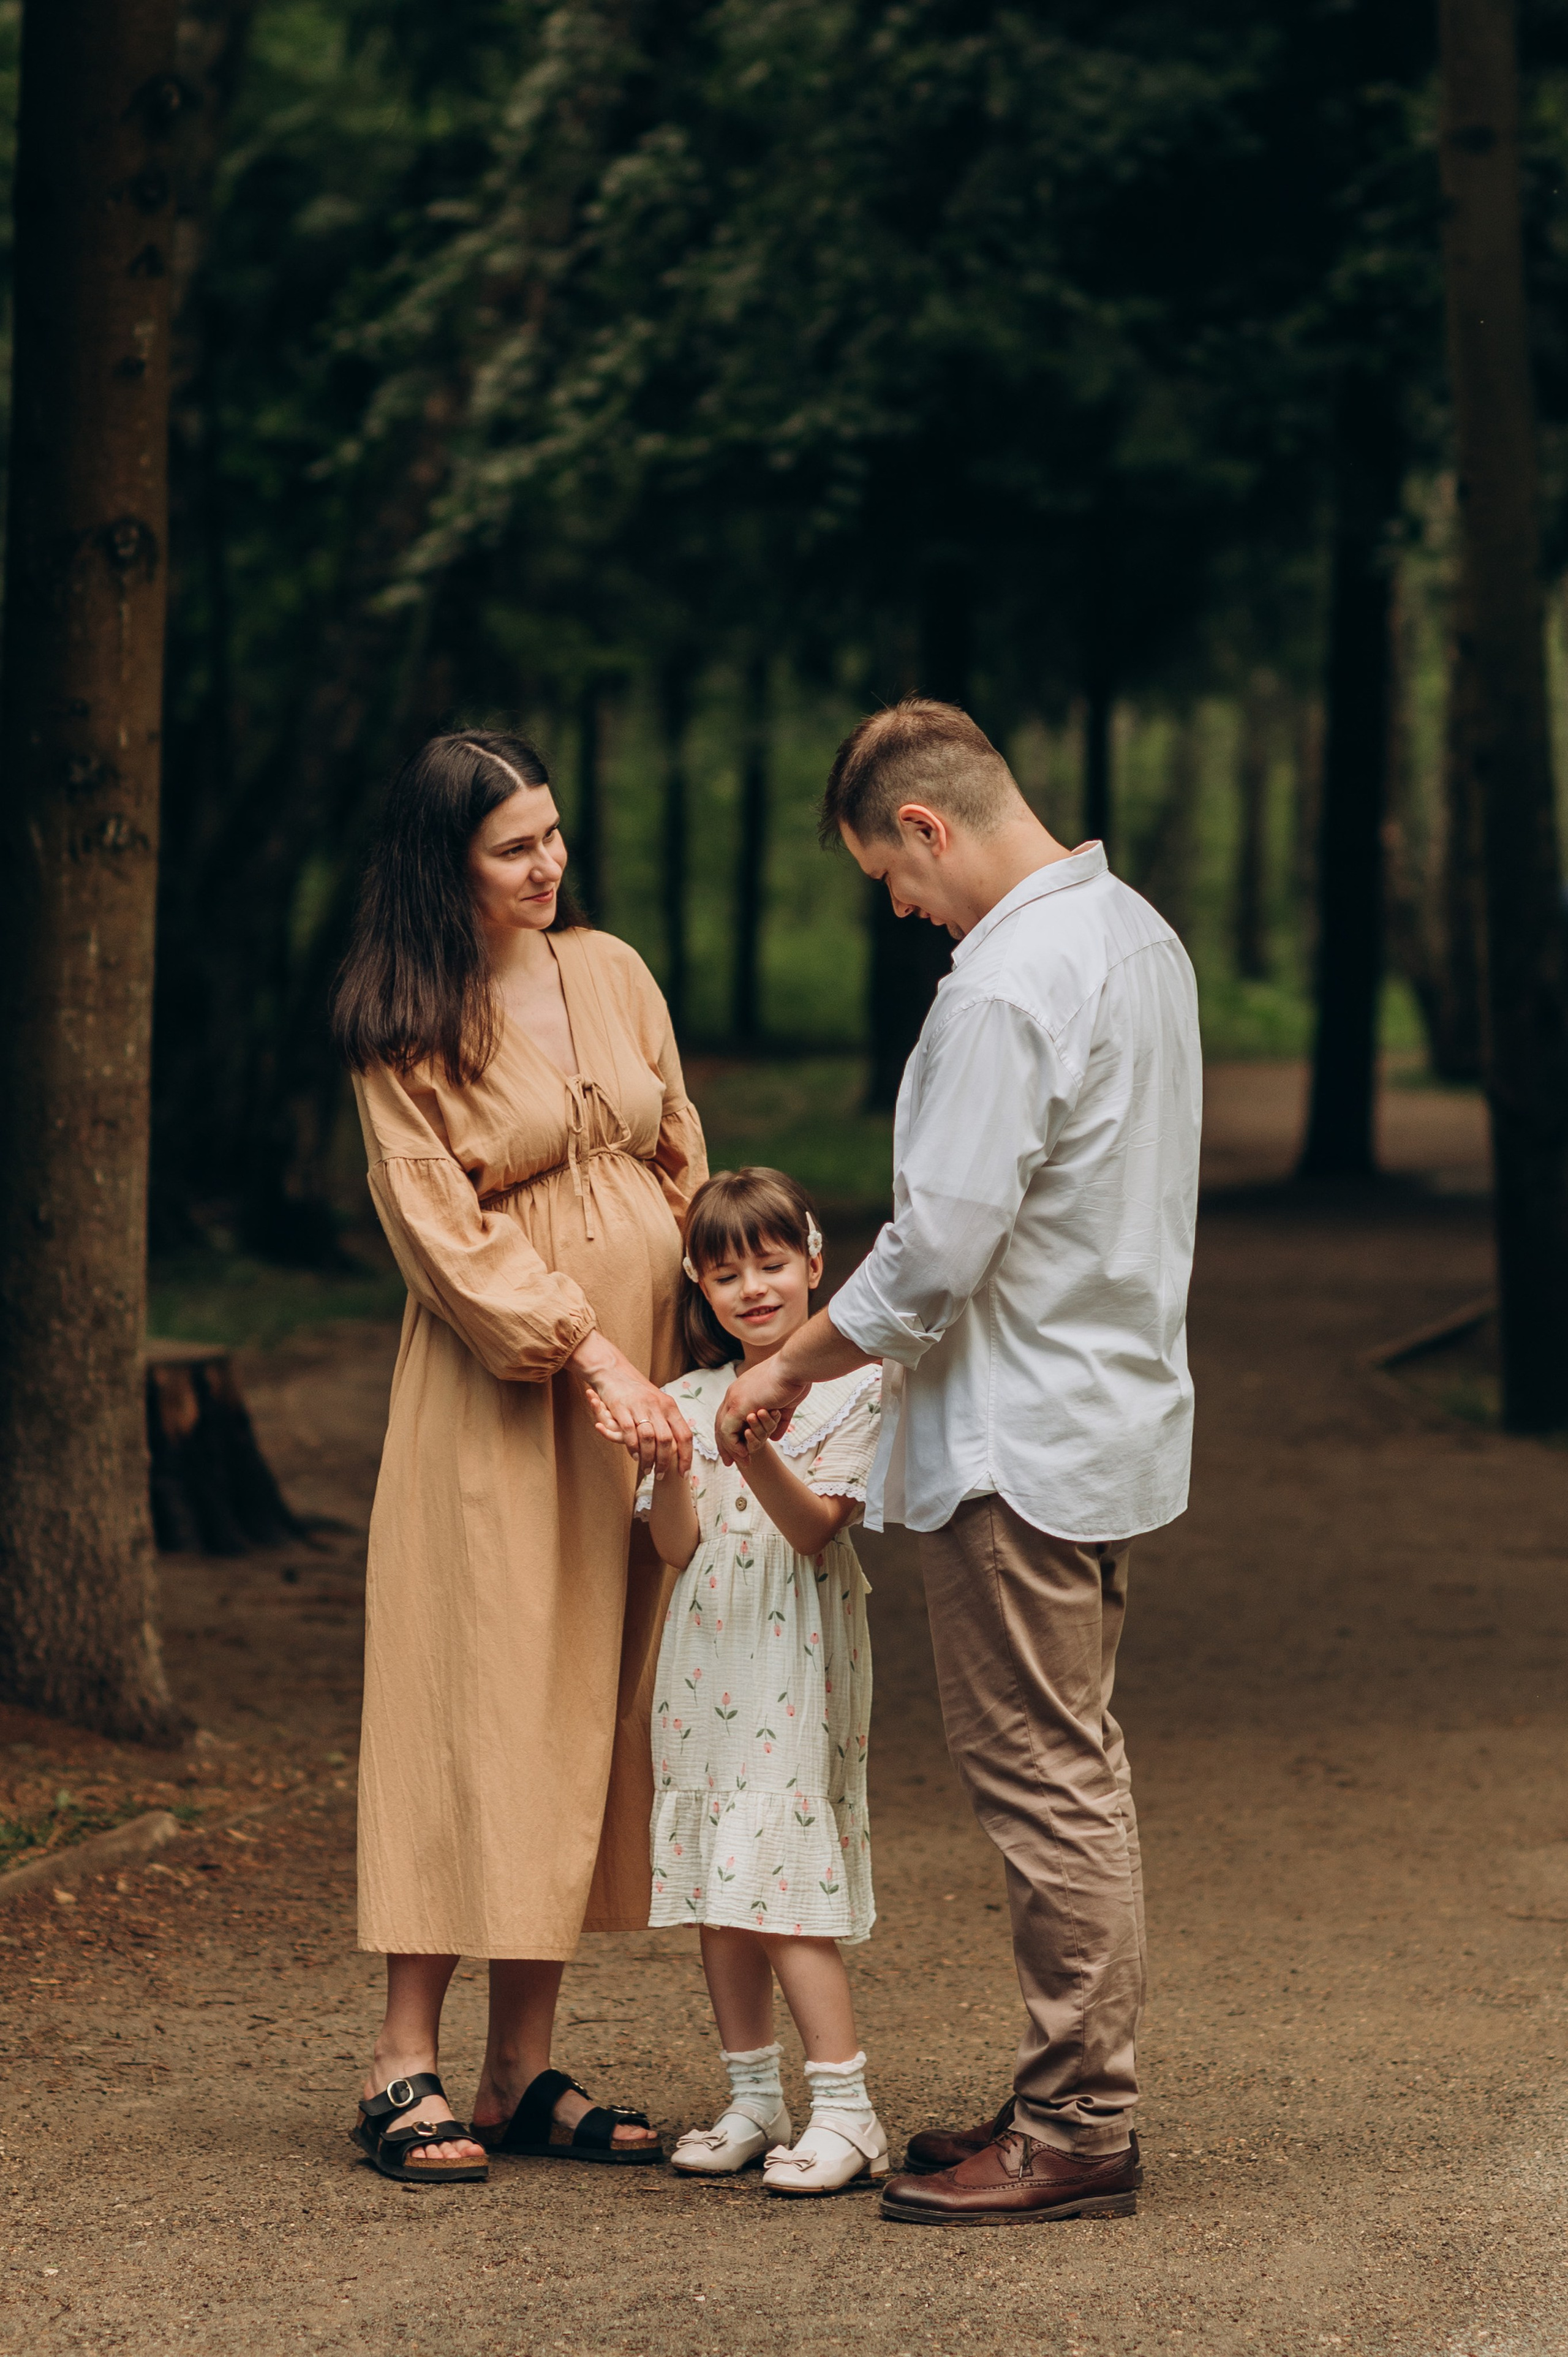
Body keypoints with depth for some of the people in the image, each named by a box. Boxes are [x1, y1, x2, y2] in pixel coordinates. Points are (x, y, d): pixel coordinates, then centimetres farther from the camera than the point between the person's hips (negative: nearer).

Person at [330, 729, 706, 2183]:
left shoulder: (611, 973, 10)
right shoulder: (403, 1035, -6)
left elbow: (680, 1162, 17)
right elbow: (447, 1234, -12)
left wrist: (711, 1337, 8)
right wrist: (590, 1356, -19)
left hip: (642, 1384, 6)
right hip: (497, 1397, -6)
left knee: (588, 1711, 5)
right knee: (473, 1701, -7)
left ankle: (522, 2070, 9)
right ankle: (407, 2067, -2)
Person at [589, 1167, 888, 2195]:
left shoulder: (851, 1387, -3)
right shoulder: (689, 1400, 9)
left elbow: (816, 1525, -12)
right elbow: (679, 1545, 1)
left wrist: (760, 1454, -29)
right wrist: (671, 1462, -17)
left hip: (796, 1658, -5)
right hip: (705, 1656, 5)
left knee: (778, 1881, -13)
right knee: (716, 1885, 7)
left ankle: (847, 2110, -10)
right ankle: (754, 2098, 17)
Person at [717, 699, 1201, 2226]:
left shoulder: (1008, 986, -21)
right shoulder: (1138, 934, 10)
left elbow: (937, 1252, -23)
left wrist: (789, 1367, -8)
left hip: (1020, 1442, -10)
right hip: (1116, 1415, 10)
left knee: (1042, 1783, -3)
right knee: (1077, 1773, 16)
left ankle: (1074, 2132, 2)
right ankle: (1081, 2098, 23)